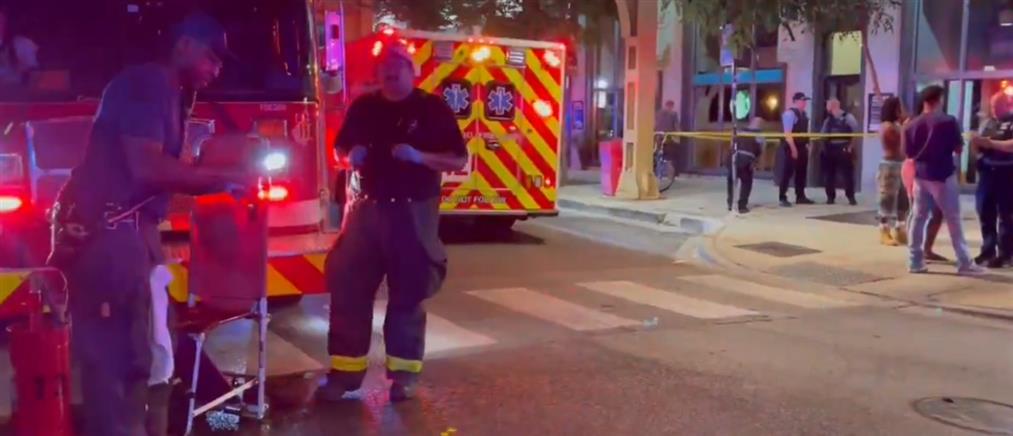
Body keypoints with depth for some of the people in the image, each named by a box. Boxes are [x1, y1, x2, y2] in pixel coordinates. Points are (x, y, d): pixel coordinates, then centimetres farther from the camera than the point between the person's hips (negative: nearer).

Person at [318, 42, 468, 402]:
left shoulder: (432, 108, -1)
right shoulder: (363, 107, 10)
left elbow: (459, 160, -4)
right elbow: (341, 149, 21)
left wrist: (419, 156, -19)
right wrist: (352, 155, -3)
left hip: (413, 213, -3)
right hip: (365, 209, 3)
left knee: (408, 294, 4)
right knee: (348, 289, 1)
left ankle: (405, 373, 14)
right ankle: (346, 370, 9)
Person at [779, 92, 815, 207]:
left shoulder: (803, 114, 14)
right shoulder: (789, 113, -14)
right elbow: (787, 133, -19)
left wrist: (806, 144, 14)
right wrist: (793, 148, -21)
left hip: (802, 147, 9)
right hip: (792, 147, -9)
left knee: (802, 171, 13)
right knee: (788, 172, -6)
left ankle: (800, 196, 21)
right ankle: (782, 198, -1)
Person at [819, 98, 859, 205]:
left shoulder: (848, 117, -4)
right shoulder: (828, 120, 12)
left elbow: (856, 132, -6)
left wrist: (851, 146, -9)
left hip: (844, 149, -5)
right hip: (830, 149, 5)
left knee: (848, 173, -3)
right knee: (829, 173, 5)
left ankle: (851, 197, 5)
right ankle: (830, 197, 14)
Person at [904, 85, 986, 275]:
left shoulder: (912, 125, 1)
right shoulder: (948, 122, -11)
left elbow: (909, 153, 8)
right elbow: (958, 149, -5)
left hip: (921, 176, 4)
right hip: (943, 176, -4)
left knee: (919, 217, 9)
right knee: (953, 219, 1)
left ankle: (915, 261, 9)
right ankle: (965, 263, 3)